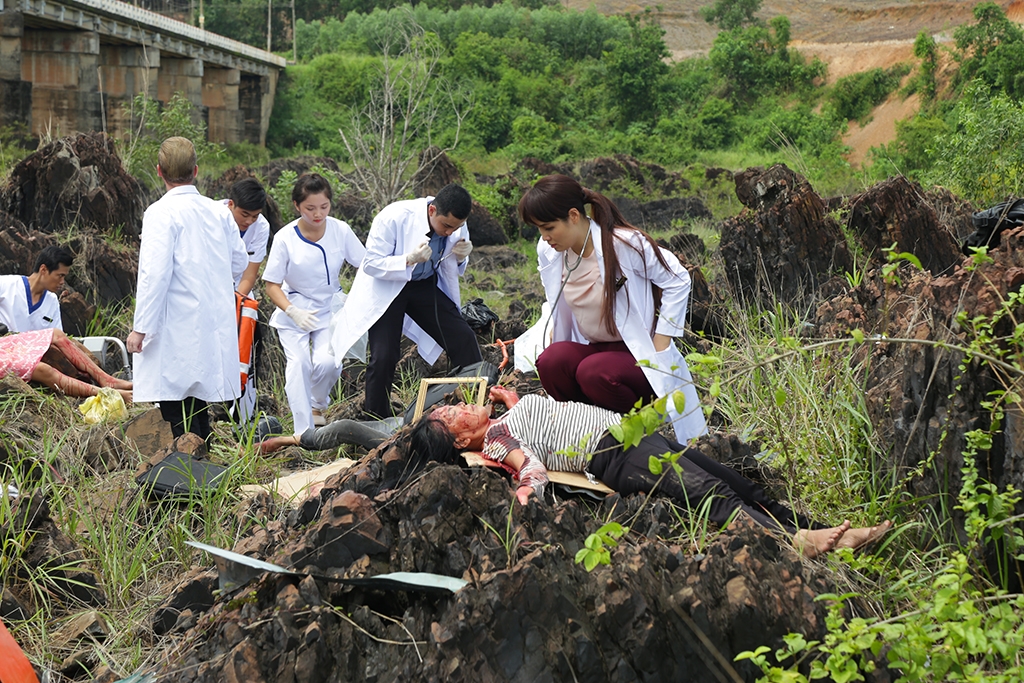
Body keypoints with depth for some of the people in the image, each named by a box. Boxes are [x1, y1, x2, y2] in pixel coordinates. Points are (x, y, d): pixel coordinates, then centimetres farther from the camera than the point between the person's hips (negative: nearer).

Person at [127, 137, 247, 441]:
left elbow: (155, 273, -17)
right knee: (198, 411, 15)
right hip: (216, 324, 7)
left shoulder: (161, 212, -11)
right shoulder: (216, 210, 8)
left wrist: (141, 327, -13)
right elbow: (238, 256, 22)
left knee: (178, 419, -5)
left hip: (177, 330, -7)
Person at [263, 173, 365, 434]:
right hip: (293, 310, -1)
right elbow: (272, 285, -10)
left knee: (328, 362, -19)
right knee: (298, 363, -17)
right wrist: (293, 312, -26)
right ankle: (304, 433, -11)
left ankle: (318, 404, 15)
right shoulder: (285, 238, -16)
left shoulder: (340, 230, -11)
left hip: (330, 308, 1)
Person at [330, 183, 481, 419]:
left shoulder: (457, 226, -13)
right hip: (386, 287, -4)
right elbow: (371, 264, -23)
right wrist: (410, 260, -38)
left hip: (425, 285, 4)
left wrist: (460, 258, -21)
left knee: (465, 341, -5)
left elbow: (454, 270, 4)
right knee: (384, 357, -13)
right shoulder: (394, 217, -28)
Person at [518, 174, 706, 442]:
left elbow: (677, 281, -9)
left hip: (638, 355, -5)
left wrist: (659, 347, -12)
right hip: (591, 349, 5)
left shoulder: (624, 244, -18)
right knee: (551, 360, -28)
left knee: (593, 371, -36)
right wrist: (550, 344, 4)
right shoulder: (548, 252, 1)